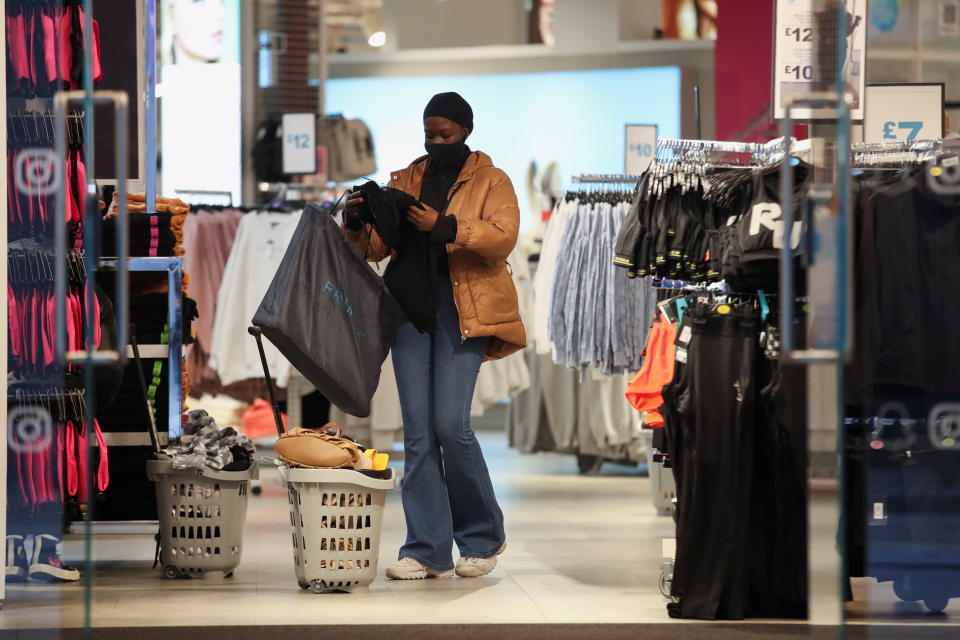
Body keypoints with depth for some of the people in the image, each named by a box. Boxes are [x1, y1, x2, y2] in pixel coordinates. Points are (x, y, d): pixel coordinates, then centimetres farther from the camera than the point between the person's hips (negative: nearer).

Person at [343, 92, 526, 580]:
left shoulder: (490, 181, 7)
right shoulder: (404, 181, 18)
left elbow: (503, 236, -10)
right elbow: (376, 248, 14)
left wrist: (442, 226, -21)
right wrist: (357, 223, -8)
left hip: (463, 310, -4)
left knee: (450, 424, -13)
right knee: (417, 430, -1)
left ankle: (483, 538, 6)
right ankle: (428, 551, 1)